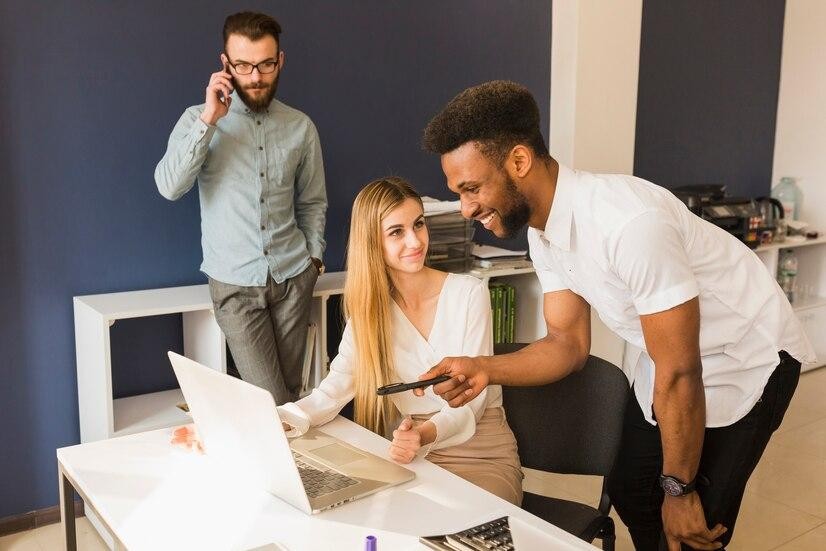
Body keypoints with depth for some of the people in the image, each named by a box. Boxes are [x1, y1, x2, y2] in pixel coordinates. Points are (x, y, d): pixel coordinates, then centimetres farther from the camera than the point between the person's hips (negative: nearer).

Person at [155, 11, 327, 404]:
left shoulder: (301, 127, 4)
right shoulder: (199, 119, -2)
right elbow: (169, 187, -17)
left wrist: (314, 256, 6)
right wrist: (209, 119, -18)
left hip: (293, 277, 2)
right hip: (235, 284, -2)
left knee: (290, 391, 8)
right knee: (271, 403, -7)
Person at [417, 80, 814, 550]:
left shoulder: (629, 222, -36)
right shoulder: (545, 231, -9)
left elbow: (680, 373, -28)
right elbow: (569, 344, -4)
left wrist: (678, 491, -17)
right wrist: (484, 369, -22)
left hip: (746, 356, -7)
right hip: (670, 360, 7)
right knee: (629, 494, 13)